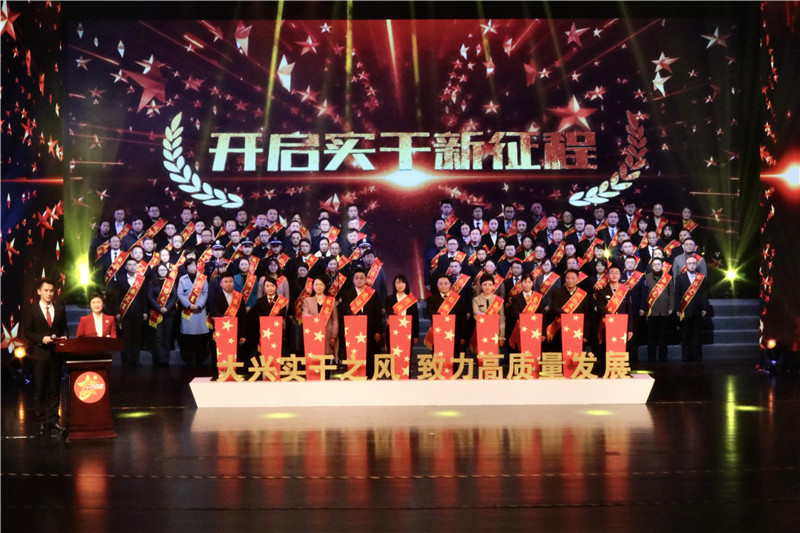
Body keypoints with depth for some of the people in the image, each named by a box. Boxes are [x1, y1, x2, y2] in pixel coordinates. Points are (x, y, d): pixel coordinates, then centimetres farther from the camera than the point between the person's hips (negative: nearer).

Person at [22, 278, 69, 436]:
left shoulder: (60, 310, 12)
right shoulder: (30, 310, 2)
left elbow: (64, 329, 15)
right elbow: (26, 333, -2)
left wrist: (64, 337, -8)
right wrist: (41, 339, -17)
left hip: (55, 354, 3)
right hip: (39, 354, -3)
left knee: (54, 389, 5)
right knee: (39, 390, 1)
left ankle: (53, 421, 10)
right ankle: (42, 422, 7)